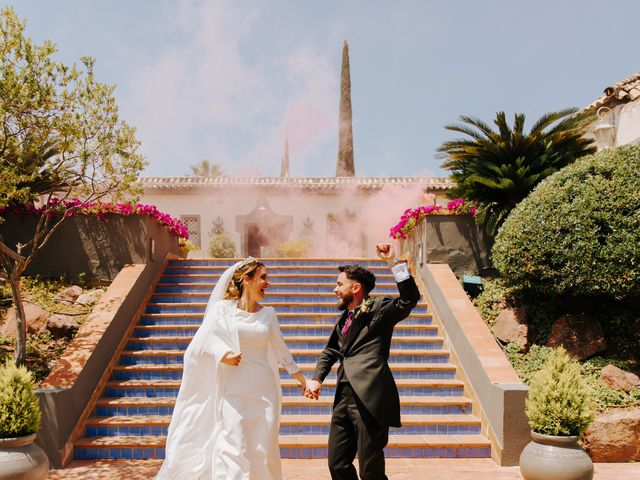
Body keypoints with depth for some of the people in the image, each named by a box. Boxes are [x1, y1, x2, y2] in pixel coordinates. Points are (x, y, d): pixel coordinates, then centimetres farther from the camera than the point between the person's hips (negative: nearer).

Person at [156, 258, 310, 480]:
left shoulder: (268, 314, 10)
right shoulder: (223, 309, -1)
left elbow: (280, 349, 17)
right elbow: (200, 343, -3)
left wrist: (300, 376, 20)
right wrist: (223, 355, -19)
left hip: (264, 392, 4)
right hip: (234, 392, -3)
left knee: (263, 450, 5)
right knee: (234, 449, -6)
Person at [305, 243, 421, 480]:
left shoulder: (378, 309, -4)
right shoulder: (344, 318, 18)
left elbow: (409, 299, -19)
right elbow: (330, 351, 25)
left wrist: (393, 262, -23)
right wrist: (317, 378, 10)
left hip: (370, 400, -8)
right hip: (344, 399, 8)